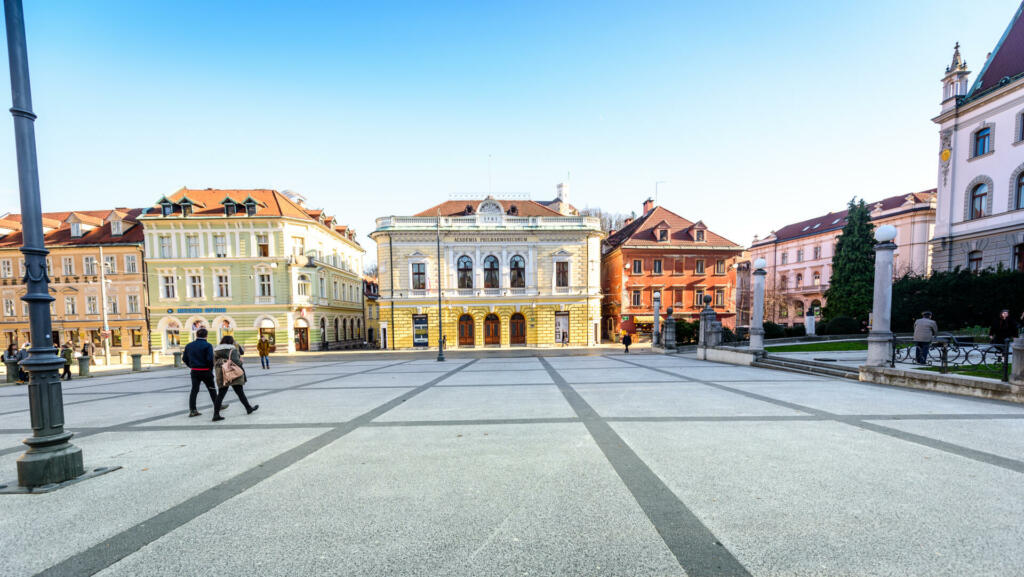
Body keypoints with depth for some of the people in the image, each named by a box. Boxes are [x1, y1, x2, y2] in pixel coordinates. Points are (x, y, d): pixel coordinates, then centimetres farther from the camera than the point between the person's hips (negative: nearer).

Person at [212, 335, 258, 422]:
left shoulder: (216, 350, 13)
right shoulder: (232, 349, -7)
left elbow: (215, 364, 11)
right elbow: (235, 361, -17)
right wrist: (241, 361, 1)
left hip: (221, 375, 5)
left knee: (221, 394, 6)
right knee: (240, 392, 5)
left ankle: (216, 414, 0)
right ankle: (248, 408, 16)